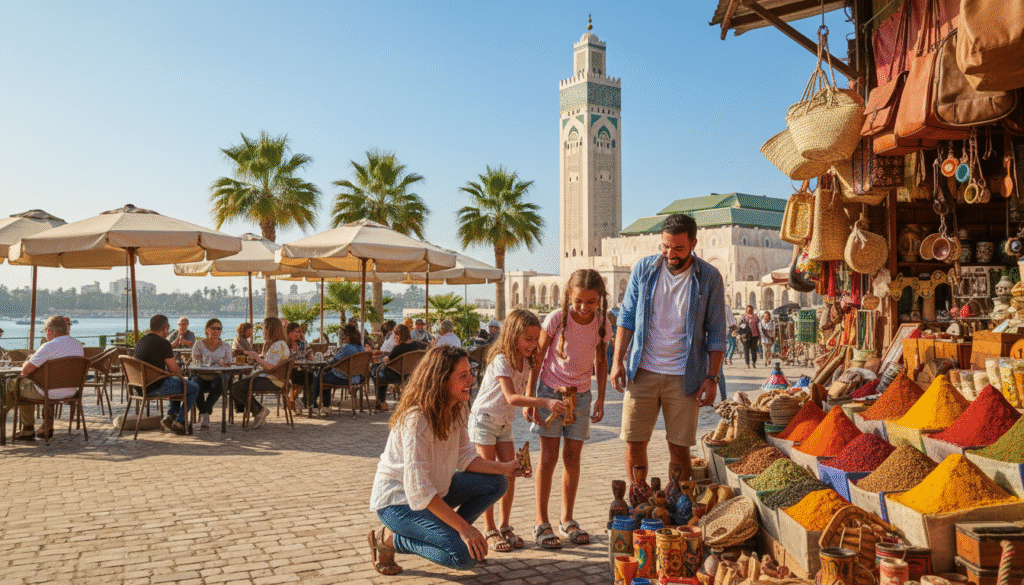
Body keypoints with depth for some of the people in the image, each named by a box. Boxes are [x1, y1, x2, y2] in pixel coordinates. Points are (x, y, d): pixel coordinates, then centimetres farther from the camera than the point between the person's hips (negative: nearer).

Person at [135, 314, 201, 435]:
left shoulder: (140, 342, 10)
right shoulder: (163, 343, -17)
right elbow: (173, 369, -13)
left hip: (142, 386, 9)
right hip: (157, 387, -9)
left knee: (179, 383, 32)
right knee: (194, 388, 6)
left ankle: (170, 416, 22)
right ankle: (179, 421, 6)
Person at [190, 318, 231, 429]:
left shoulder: (225, 347, 10)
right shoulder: (199, 345, 5)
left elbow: (229, 365, 5)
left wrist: (223, 363, -20)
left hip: (217, 376, 1)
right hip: (201, 376, 0)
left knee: (218, 385, -34)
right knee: (195, 385, -34)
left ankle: (203, 413, -18)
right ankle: (205, 413, -18)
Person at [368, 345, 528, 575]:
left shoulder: (456, 409, -3)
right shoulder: (416, 419, -30)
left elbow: (465, 458, 4)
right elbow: (418, 489, -33)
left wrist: (504, 468, -12)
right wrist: (464, 528, -32)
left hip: (434, 489, 9)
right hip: (398, 500, -9)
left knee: (496, 483, 0)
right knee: (466, 555, -21)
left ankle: (447, 532, 11)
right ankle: (387, 539, -4)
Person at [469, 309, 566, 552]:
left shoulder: (527, 361, -1)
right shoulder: (501, 360, -25)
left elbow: (523, 394, 4)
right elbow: (511, 397, -35)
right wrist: (544, 402, -43)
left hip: (505, 423, 7)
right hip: (483, 420, -7)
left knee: (510, 475, 3)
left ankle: (505, 527, 14)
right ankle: (489, 531, 4)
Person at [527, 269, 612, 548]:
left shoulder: (601, 323, -6)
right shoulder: (557, 319, -15)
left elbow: (601, 361, 8)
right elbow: (537, 359, -8)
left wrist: (600, 398, 6)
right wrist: (529, 398, -9)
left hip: (581, 394, 3)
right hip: (550, 390, -3)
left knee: (573, 457, 7)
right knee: (549, 456, -2)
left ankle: (567, 519, 20)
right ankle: (541, 522, 7)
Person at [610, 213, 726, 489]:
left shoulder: (709, 278, -1)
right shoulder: (643, 269, 2)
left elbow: (716, 333, 2)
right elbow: (626, 316, 7)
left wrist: (712, 377, -4)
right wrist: (618, 360, -1)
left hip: (684, 378, -1)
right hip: (641, 372, 2)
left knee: (679, 448, 5)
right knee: (634, 444, 5)